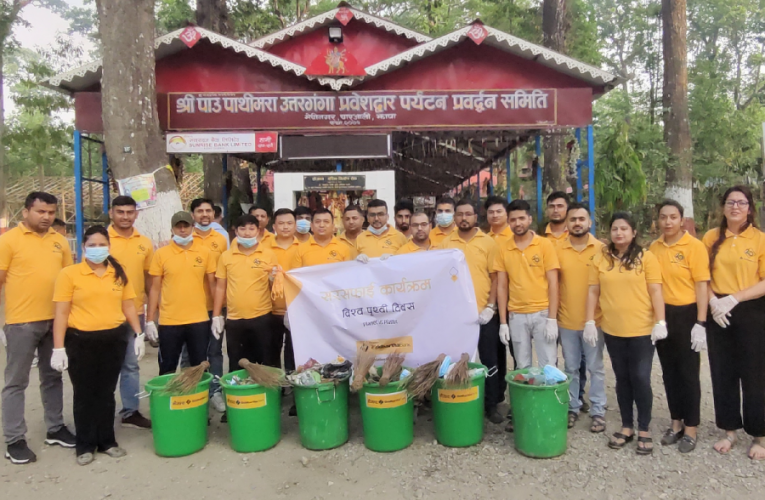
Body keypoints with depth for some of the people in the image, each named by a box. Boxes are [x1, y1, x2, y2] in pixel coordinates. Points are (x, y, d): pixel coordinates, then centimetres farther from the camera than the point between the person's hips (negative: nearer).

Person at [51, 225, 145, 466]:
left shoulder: (119, 273, 6)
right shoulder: (69, 273, -5)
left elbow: (129, 306, 11)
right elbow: (61, 313, -6)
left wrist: (139, 334, 4)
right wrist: (58, 348, -9)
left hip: (114, 339, 3)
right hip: (81, 341, -2)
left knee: (106, 393, 13)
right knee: (84, 394, 9)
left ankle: (107, 441, 26)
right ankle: (85, 445, 23)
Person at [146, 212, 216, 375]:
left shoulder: (205, 252, 2)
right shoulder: (161, 254, -1)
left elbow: (212, 284, 6)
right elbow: (155, 288, 2)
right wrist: (150, 320, -1)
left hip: (199, 321, 1)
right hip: (169, 322, 0)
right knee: (167, 370, 11)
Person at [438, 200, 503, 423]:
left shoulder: (488, 242, 0)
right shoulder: (446, 243, 3)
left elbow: (495, 277, 0)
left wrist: (490, 306, -8)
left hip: (484, 313, -1)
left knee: (490, 362, 7)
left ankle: (491, 405, 20)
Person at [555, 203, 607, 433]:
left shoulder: (601, 249, -4)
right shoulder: (558, 250, 0)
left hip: (594, 320, -1)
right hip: (566, 320, 2)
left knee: (595, 368, 9)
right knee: (570, 368, 13)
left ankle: (598, 411, 21)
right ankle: (572, 407, 27)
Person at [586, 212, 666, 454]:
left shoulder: (646, 257, -3)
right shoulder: (600, 259, 4)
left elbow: (655, 291, -5)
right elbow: (593, 292, 5)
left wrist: (660, 322, -10)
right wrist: (590, 322, 0)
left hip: (642, 330, -2)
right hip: (612, 330, 3)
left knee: (641, 379, 2)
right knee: (622, 379, 12)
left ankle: (644, 430, 18)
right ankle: (626, 427, 24)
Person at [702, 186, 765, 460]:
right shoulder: (711, 237, 4)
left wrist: (734, 298, -17)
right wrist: (713, 302, -10)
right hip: (718, 314, 3)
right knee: (722, 374, 10)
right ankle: (729, 430, 25)